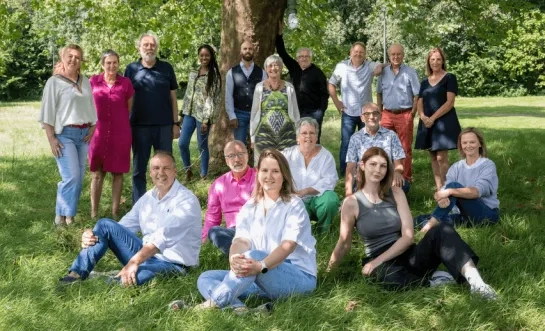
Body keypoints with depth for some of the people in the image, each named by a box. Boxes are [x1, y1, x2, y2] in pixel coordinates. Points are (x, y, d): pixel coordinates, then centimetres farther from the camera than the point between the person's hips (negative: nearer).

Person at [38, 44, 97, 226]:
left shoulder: (85, 82, 11)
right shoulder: (54, 82, -4)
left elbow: (91, 108, 16)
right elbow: (47, 112, -6)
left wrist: (92, 129, 3)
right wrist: (51, 138, -11)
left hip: (83, 134, 6)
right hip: (64, 134, -6)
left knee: (79, 179, 5)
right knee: (71, 177, -14)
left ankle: (68, 214, 14)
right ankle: (62, 216, -1)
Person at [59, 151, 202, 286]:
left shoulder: (187, 201, -15)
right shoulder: (147, 198, 10)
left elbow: (164, 236, -28)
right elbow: (125, 225, 8)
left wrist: (134, 262, -37)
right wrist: (91, 235, -11)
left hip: (172, 264, -7)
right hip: (145, 255, 7)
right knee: (105, 225, -5)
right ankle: (77, 275, -10)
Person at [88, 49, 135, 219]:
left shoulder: (126, 83, 0)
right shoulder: (93, 81, 1)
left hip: (120, 134, 0)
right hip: (98, 133, 0)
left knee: (118, 172, 6)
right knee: (97, 173, 4)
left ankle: (115, 212, 15)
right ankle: (94, 213, 12)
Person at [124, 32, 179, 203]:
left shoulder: (166, 68, 4)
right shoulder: (131, 69, 3)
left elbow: (173, 97, 7)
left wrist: (175, 123, 3)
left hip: (164, 125, 1)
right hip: (139, 126, 0)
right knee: (139, 169, 6)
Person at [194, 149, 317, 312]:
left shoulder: (294, 205, -5)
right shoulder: (250, 207, 10)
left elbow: (287, 245, -21)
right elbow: (241, 240, -7)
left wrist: (261, 266, -40)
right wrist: (234, 258, -32)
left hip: (299, 277, -6)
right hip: (261, 279, 6)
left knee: (253, 255, -34)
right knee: (205, 278, -8)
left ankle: (214, 303, -31)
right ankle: (236, 307, -36)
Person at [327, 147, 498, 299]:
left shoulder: (396, 193, 4)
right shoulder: (351, 203, -3)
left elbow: (408, 236, -5)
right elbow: (344, 243, 7)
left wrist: (377, 260, -15)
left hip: (408, 256, 3)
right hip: (382, 265, -3)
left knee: (442, 231, -26)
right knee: (391, 278, -42)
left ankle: (474, 281, -40)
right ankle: (434, 281, -18)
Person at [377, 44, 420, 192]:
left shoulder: (410, 72, -4)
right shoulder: (384, 72, 8)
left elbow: (417, 95, -4)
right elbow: (379, 93, 16)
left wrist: (412, 113, -9)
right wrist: (380, 111, 9)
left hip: (404, 115, -4)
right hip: (387, 114, 4)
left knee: (405, 149, 2)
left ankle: (406, 179, 9)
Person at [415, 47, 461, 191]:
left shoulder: (449, 78, -2)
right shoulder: (425, 82, 14)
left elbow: (450, 102, -11)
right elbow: (420, 103, 10)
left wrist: (433, 118, -15)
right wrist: (423, 116, -11)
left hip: (444, 122, -6)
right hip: (427, 123, 6)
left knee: (441, 157, -12)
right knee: (433, 157, 6)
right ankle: (438, 189, 11)